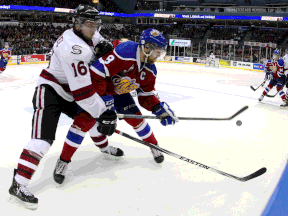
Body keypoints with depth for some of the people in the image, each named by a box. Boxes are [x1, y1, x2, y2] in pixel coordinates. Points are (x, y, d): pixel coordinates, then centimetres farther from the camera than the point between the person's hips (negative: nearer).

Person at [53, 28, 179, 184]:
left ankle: (154, 146, 23)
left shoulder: (150, 70, -10)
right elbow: (96, 72, -38)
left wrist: (160, 108, -16)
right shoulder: (125, 52, -36)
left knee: (135, 117, -2)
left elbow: (146, 95, 1)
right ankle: (63, 161, -6)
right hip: (96, 86, -6)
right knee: (86, 119, -18)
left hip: (119, 90, 6)